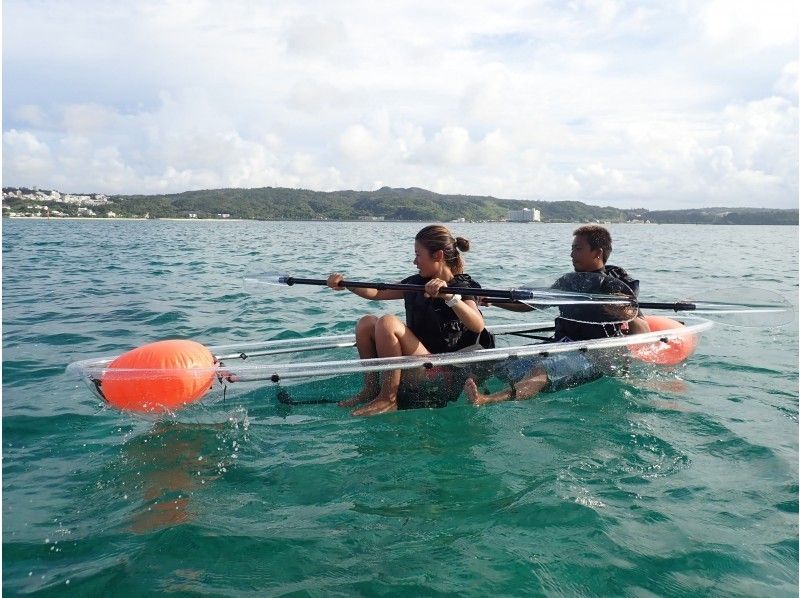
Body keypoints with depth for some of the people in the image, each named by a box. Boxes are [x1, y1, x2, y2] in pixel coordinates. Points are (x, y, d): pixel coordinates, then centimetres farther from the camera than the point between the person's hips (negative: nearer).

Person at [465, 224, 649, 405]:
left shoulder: (617, 288, -2)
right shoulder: (568, 281, 16)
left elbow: (644, 334, -6)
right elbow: (529, 304, 20)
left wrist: (629, 316, -28)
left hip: (592, 357, -8)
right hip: (560, 349, 8)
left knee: (543, 371, -37)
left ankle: (487, 401, -58)